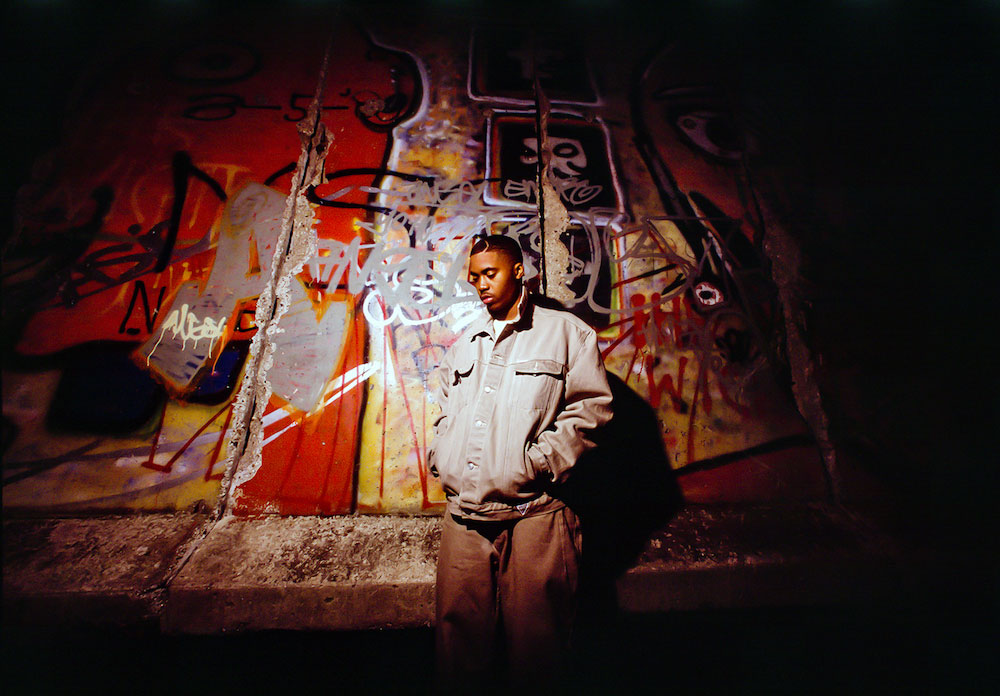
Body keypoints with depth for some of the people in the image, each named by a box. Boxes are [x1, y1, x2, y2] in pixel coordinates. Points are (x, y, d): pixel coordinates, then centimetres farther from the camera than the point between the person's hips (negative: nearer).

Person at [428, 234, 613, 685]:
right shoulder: (464, 344, 20)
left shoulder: (565, 331, 3)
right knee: (459, 623, 12)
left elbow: (590, 407, -4)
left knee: (533, 629, 7)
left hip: (533, 509, -4)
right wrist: (440, 460, 8)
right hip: (462, 510, 5)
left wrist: (538, 462, -12)